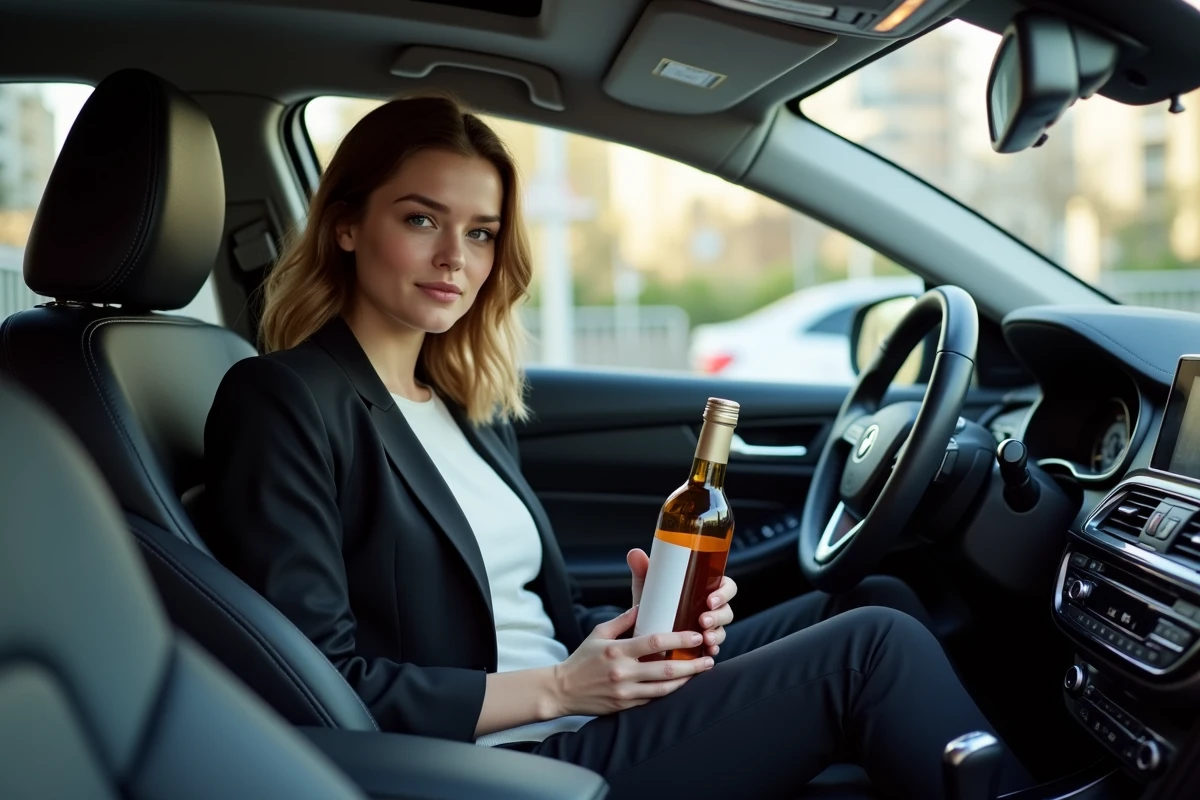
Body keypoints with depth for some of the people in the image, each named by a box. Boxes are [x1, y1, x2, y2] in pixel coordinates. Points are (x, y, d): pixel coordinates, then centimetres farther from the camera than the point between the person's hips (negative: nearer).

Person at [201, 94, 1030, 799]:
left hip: (570, 713, 8)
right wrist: (558, 689, -16)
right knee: (873, 649, -14)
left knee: (876, 601, 0)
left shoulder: (466, 402, 14)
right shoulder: (283, 403, -11)